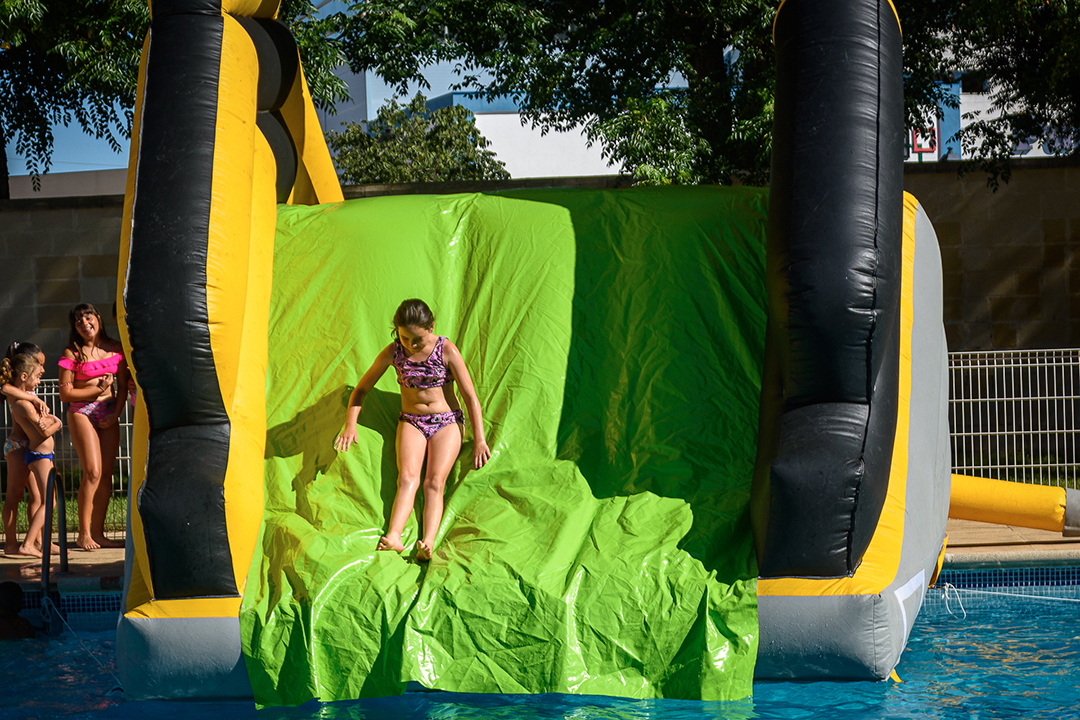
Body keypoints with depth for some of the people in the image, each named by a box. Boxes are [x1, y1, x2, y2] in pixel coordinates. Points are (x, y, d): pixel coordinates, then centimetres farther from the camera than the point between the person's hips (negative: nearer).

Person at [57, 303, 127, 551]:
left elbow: (122, 385, 10)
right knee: (93, 472, -14)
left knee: (106, 474, 1)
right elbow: (65, 393, -7)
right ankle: (83, 533, -6)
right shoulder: (72, 353, -4)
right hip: (82, 413, -4)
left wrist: (116, 413, -3)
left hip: (109, 415, 4)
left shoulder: (115, 348, 7)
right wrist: (98, 389, -9)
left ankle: (98, 533, 6)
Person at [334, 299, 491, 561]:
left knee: (434, 482, -24)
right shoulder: (393, 353, -3)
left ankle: (428, 543, -42)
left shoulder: (446, 350, -10)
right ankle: (393, 537, -44)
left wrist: (479, 440, -11)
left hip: (447, 421, -2)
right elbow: (361, 389, 7)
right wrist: (350, 425, -7)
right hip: (411, 422, 2)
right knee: (407, 477, -25)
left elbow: (471, 397, -7)